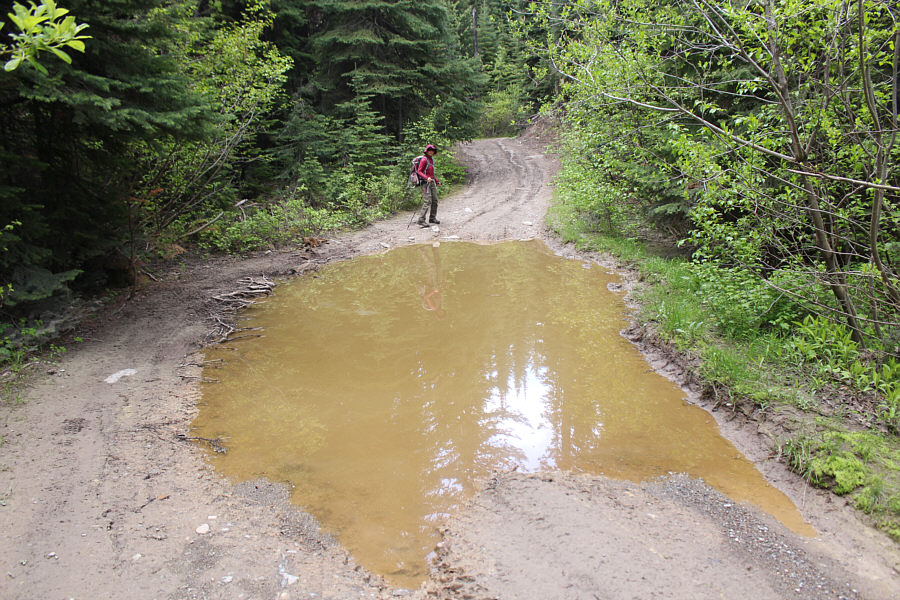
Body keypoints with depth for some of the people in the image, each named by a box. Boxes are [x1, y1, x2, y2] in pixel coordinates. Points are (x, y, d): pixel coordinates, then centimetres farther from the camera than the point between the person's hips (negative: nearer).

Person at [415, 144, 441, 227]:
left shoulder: (431, 159, 17)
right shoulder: (424, 160, -10)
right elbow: (419, 171, -15)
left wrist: (437, 181, 25)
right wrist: (427, 178, -29)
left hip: (432, 182, 9)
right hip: (425, 182, -9)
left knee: (435, 201, 11)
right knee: (427, 201, -15)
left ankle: (432, 218, 24)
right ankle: (421, 220, -15)